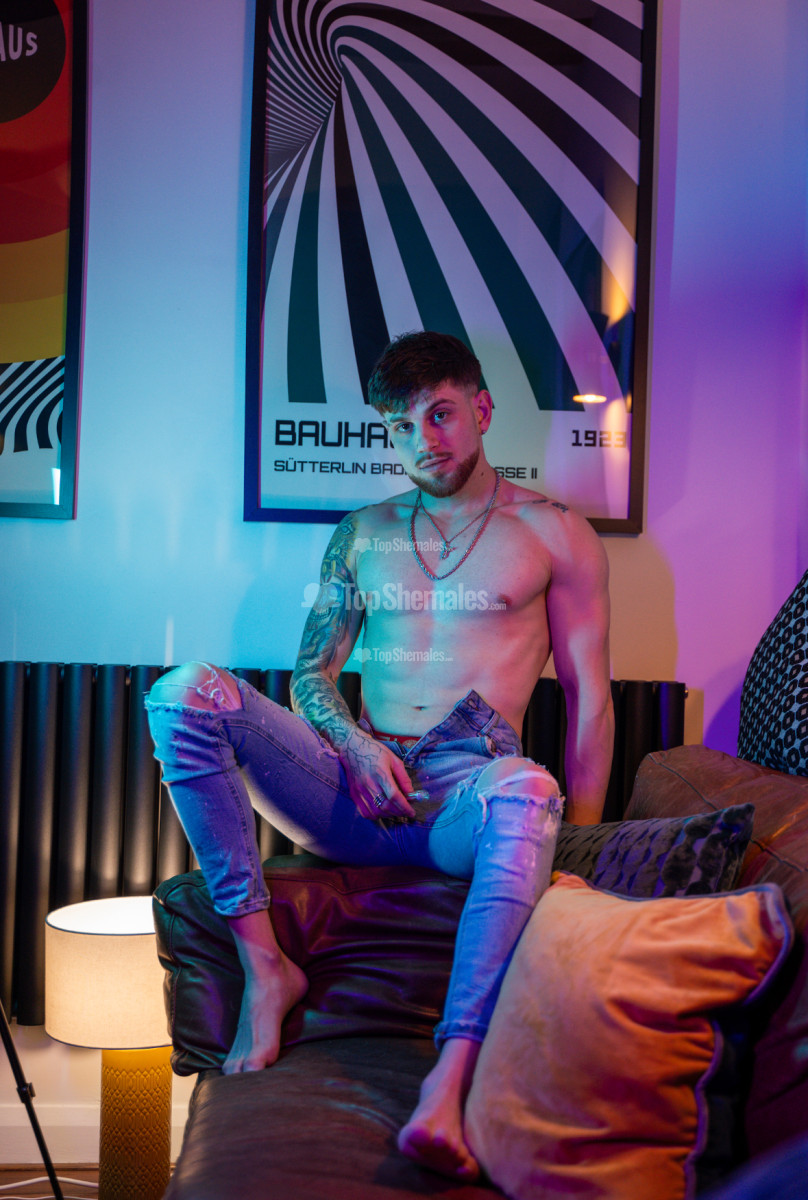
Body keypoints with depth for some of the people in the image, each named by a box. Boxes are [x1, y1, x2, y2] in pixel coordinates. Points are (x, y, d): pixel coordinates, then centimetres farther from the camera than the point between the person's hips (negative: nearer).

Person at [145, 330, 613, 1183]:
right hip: (357, 793, 4)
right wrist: (357, 746, -4)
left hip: (463, 800, -3)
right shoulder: (362, 534, 20)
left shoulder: (553, 532, 10)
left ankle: (447, 1087, -50)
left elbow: (590, 698, 6)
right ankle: (265, 968, -20)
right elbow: (310, 673, 19)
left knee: (528, 790, -41)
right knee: (185, 692, -19)